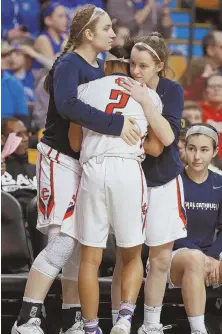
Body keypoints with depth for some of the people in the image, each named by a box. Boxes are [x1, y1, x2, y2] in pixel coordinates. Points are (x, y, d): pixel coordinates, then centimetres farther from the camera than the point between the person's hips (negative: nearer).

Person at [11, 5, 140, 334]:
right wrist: (115, 124, -33)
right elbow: (67, 105, -32)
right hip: (60, 160, -9)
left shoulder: (100, 69, 12)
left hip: (89, 164, 9)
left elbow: (107, 109, 21)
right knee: (63, 241, -16)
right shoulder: (69, 64, -13)